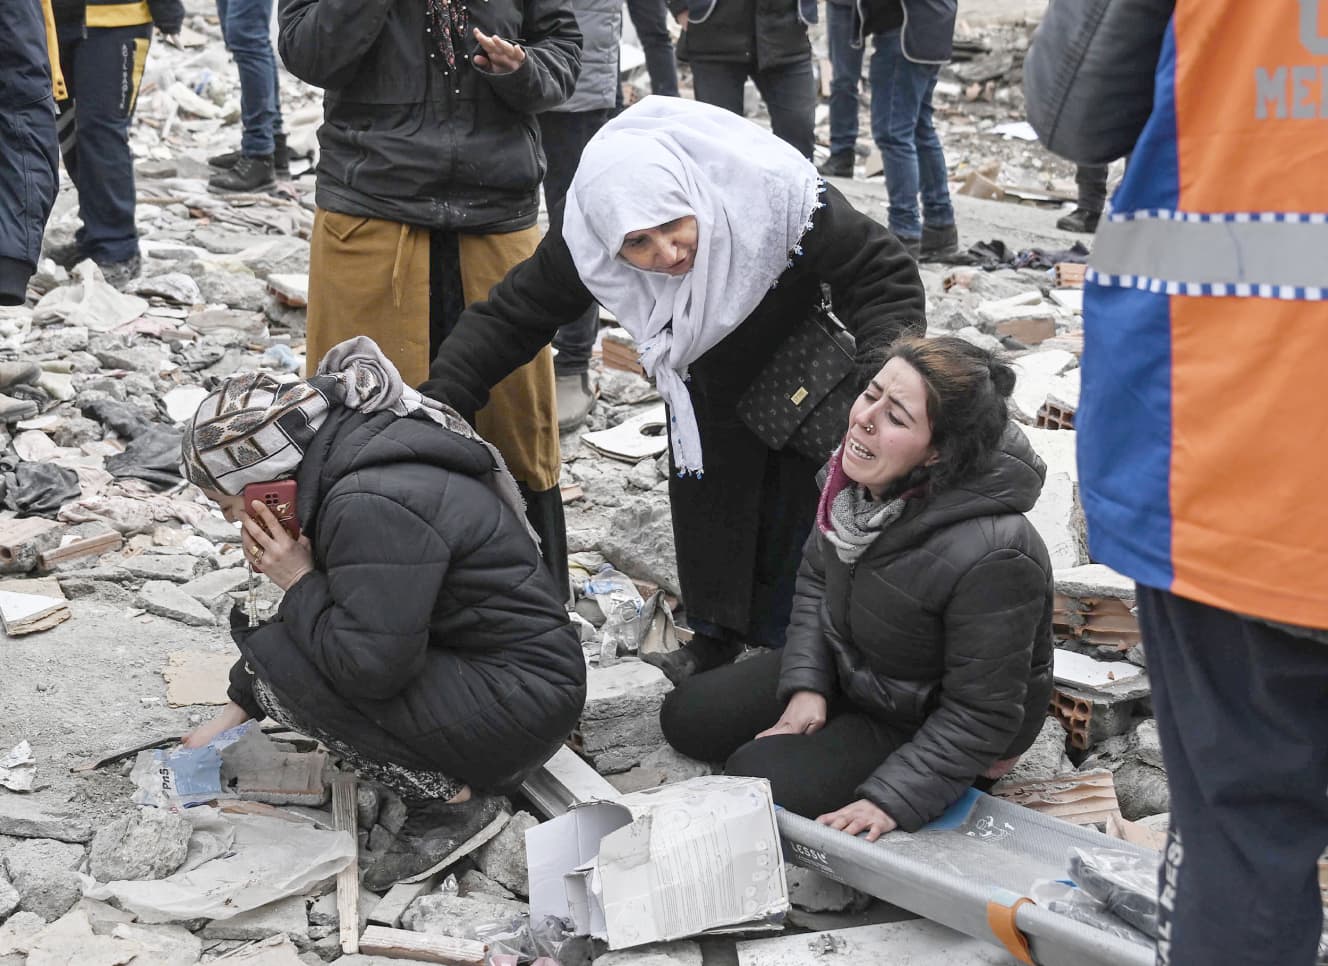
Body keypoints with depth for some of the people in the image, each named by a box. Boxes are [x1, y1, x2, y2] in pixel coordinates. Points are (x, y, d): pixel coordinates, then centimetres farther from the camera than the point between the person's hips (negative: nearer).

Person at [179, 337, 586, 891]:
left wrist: (299, 584, -15)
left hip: (519, 705, -10)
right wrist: (234, 713, 22)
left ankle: (450, 800, -8)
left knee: (278, 659, -16)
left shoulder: (373, 508, -24)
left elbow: (371, 665, -29)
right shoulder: (335, 467, 7)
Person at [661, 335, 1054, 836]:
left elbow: (980, 713, -27)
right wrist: (806, 685, -7)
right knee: (686, 717, 11)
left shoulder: (991, 557, -39)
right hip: (845, 668, 8)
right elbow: (816, 576, 4)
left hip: (926, 725, -8)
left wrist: (889, 801, -27)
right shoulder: (858, 472, -17)